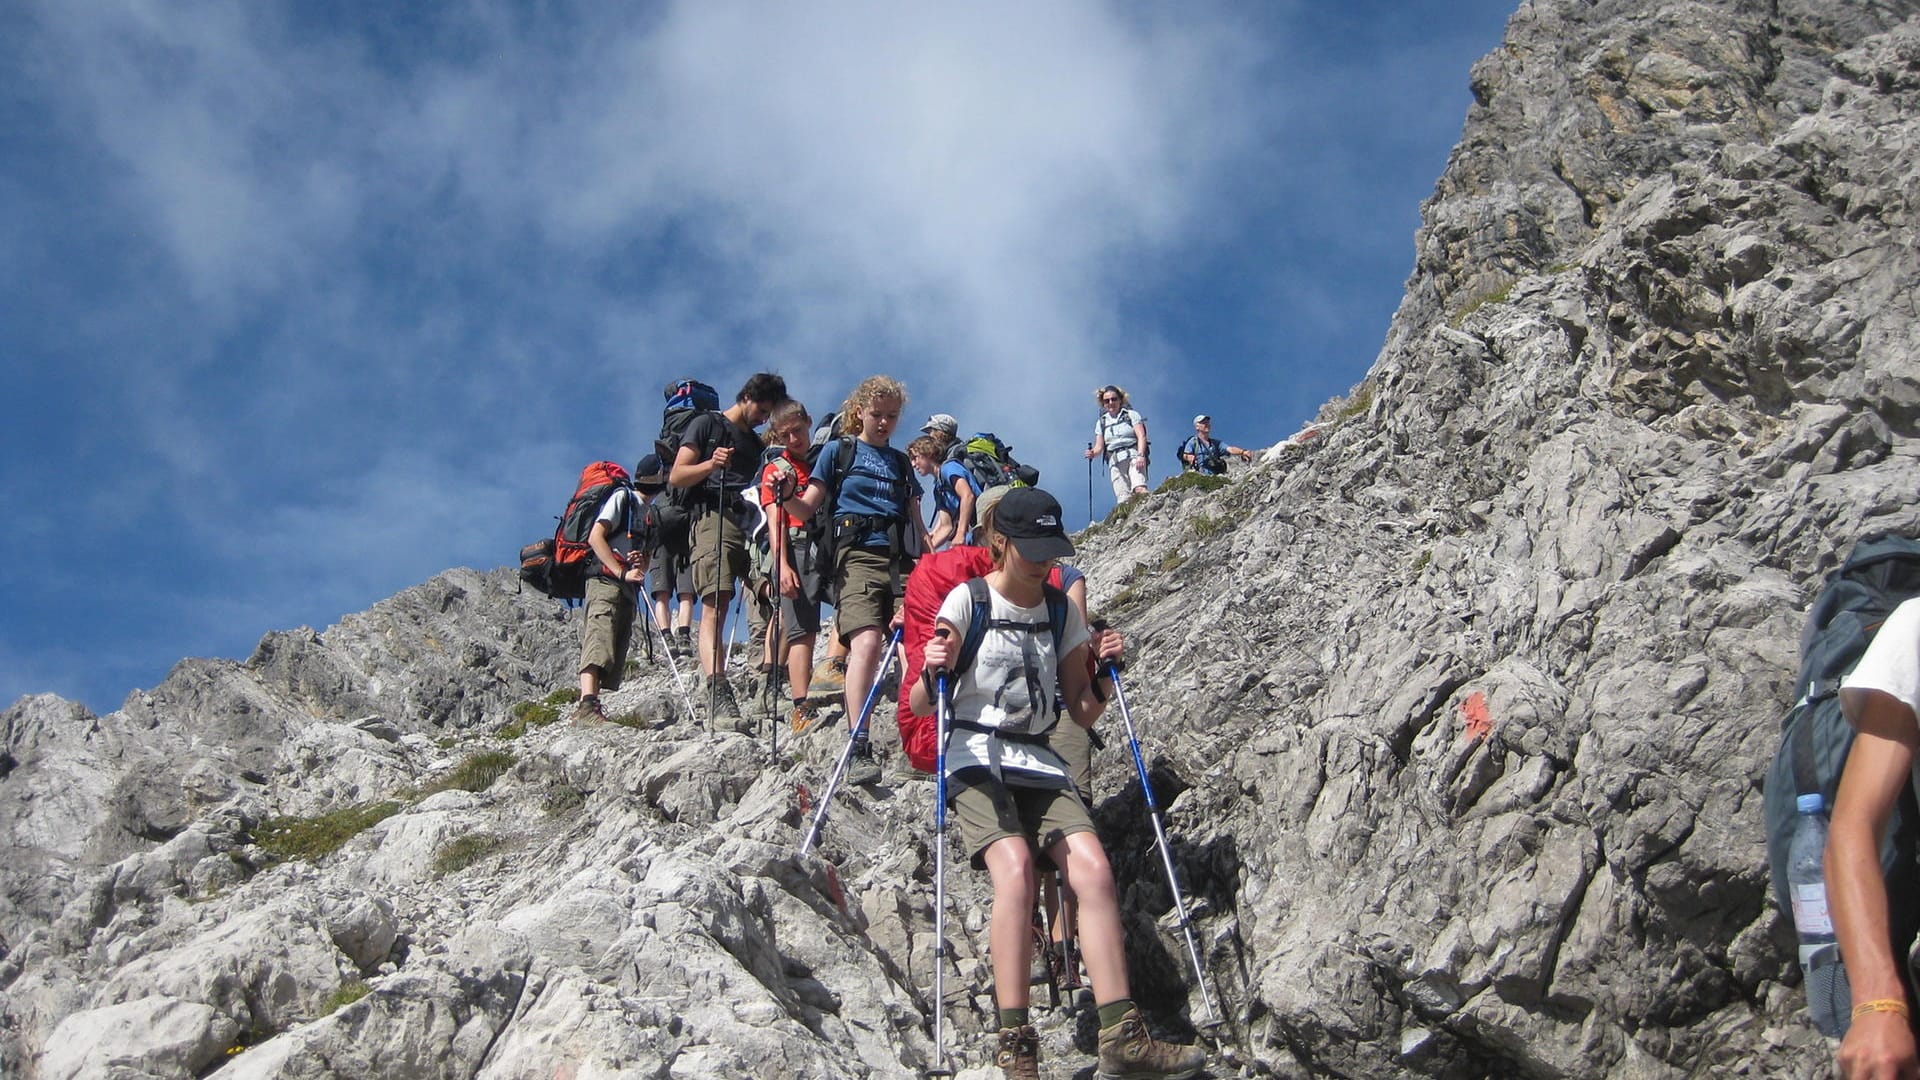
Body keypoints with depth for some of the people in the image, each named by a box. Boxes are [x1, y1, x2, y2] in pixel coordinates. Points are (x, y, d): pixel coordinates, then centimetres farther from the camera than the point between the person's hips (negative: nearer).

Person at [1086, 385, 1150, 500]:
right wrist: (1092, 453, -9)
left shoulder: (1131, 415, 9)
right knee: (1123, 499, -14)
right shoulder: (1101, 422, 18)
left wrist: (1141, 455, -18)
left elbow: (1141, 436, -2)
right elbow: (1099, 447, 15)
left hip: (1133, 456, -3)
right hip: (1115, 462, 3)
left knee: (1140, 489, -29)